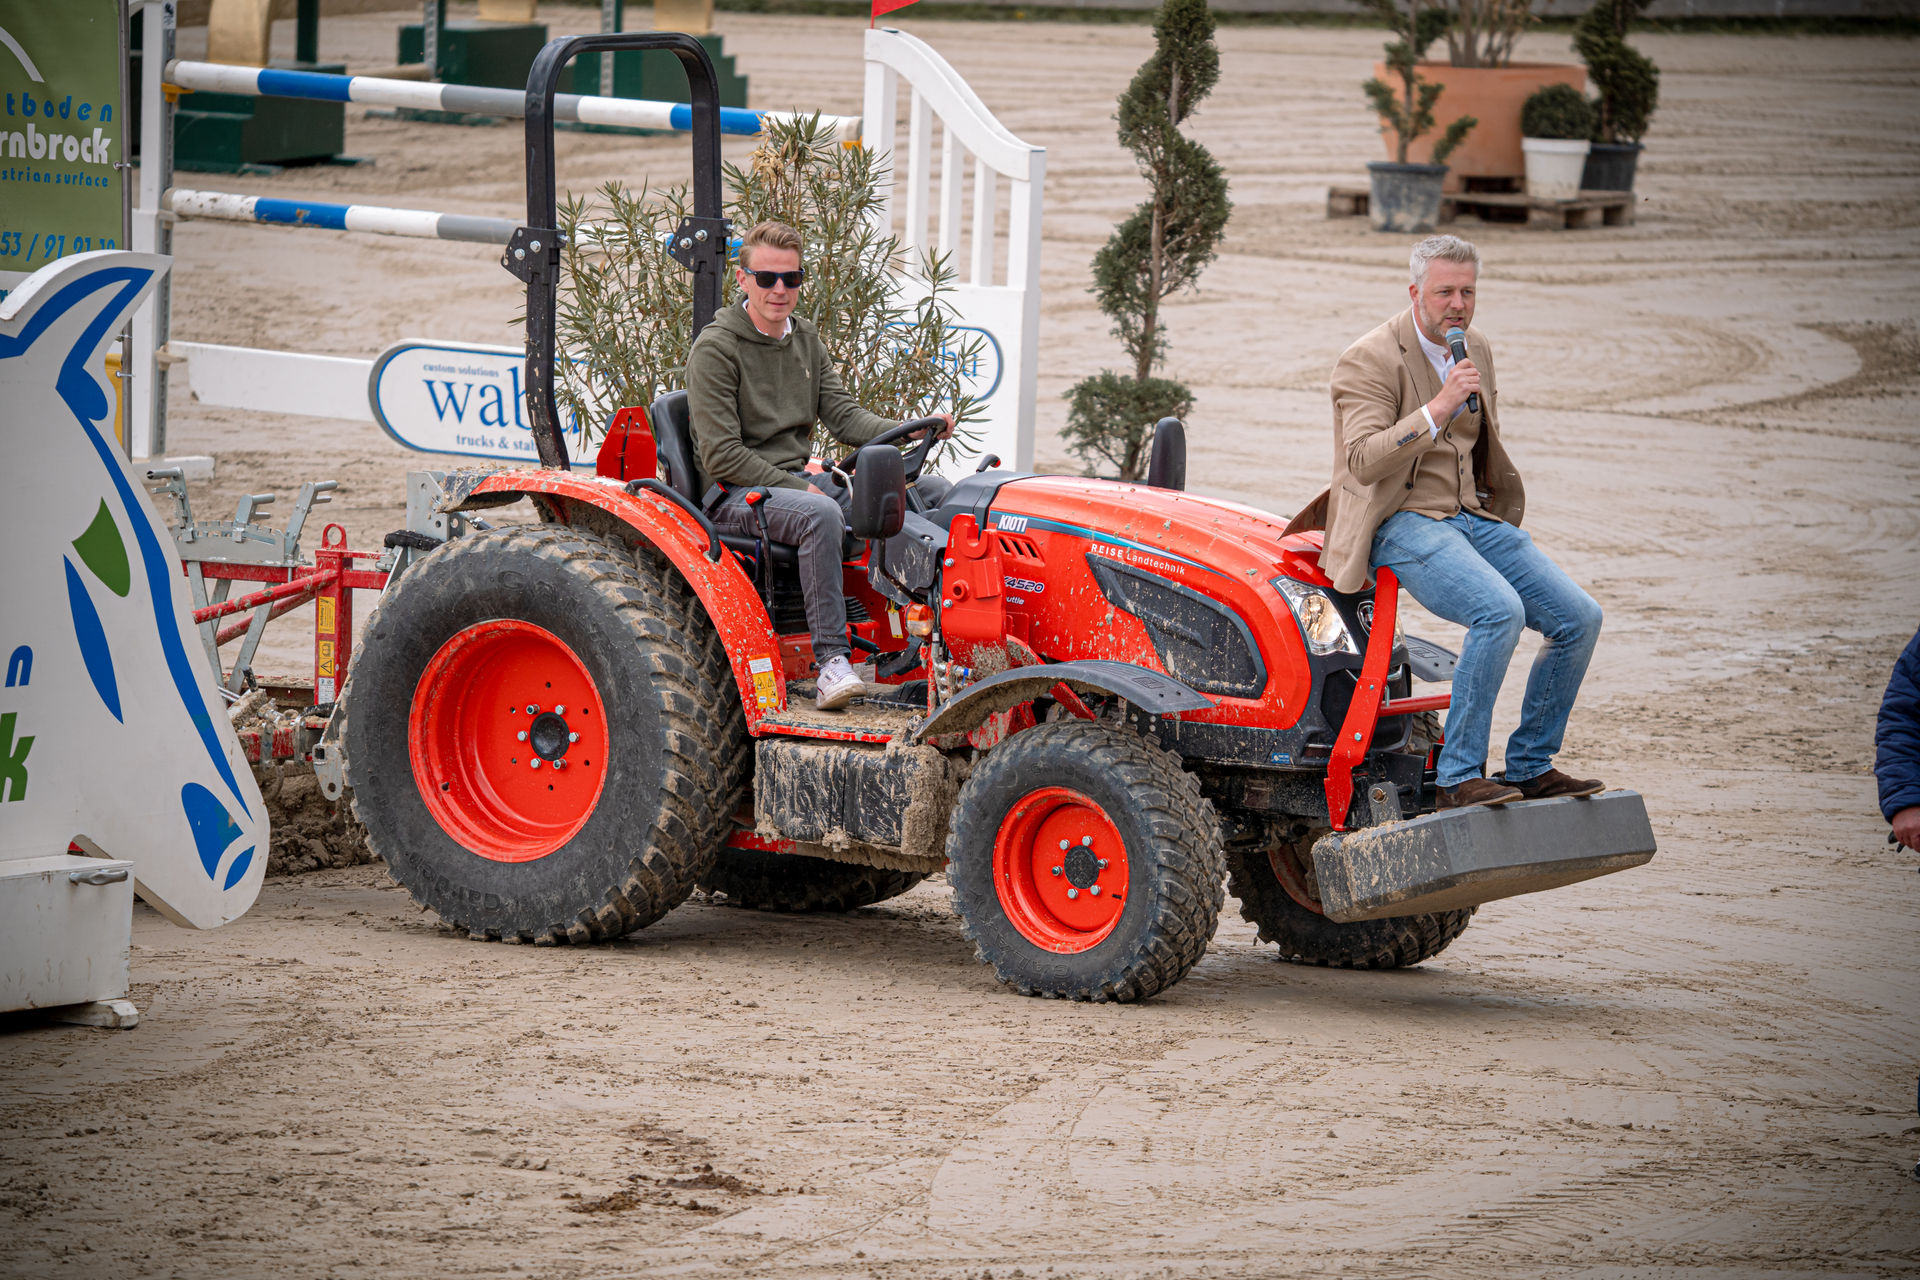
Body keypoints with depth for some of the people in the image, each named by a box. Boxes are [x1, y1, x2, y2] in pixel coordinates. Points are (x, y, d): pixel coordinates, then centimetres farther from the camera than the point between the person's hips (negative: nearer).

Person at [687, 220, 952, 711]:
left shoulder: (805, 339, 15)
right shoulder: (715, 348, -10)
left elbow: (844, 417, 7)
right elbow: (721, 455, -15)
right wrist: (796, 488, -19)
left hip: (797, 480, 8)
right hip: (735, 494, -8)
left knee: (927, 491, -6)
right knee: (822, 515, -39)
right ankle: (830, 661, -36)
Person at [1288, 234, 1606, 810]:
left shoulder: (1476, 350, 14)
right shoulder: (1369, 361, -10)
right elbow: (1364, 461, -23)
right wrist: (1437, 408, -29)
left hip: (1472, 518, 8)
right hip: (1401, 524, -8)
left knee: (1579, 617, -9)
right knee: (1499, 610, -32)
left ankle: (1529, 767, 3)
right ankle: (1458, 778, -27)